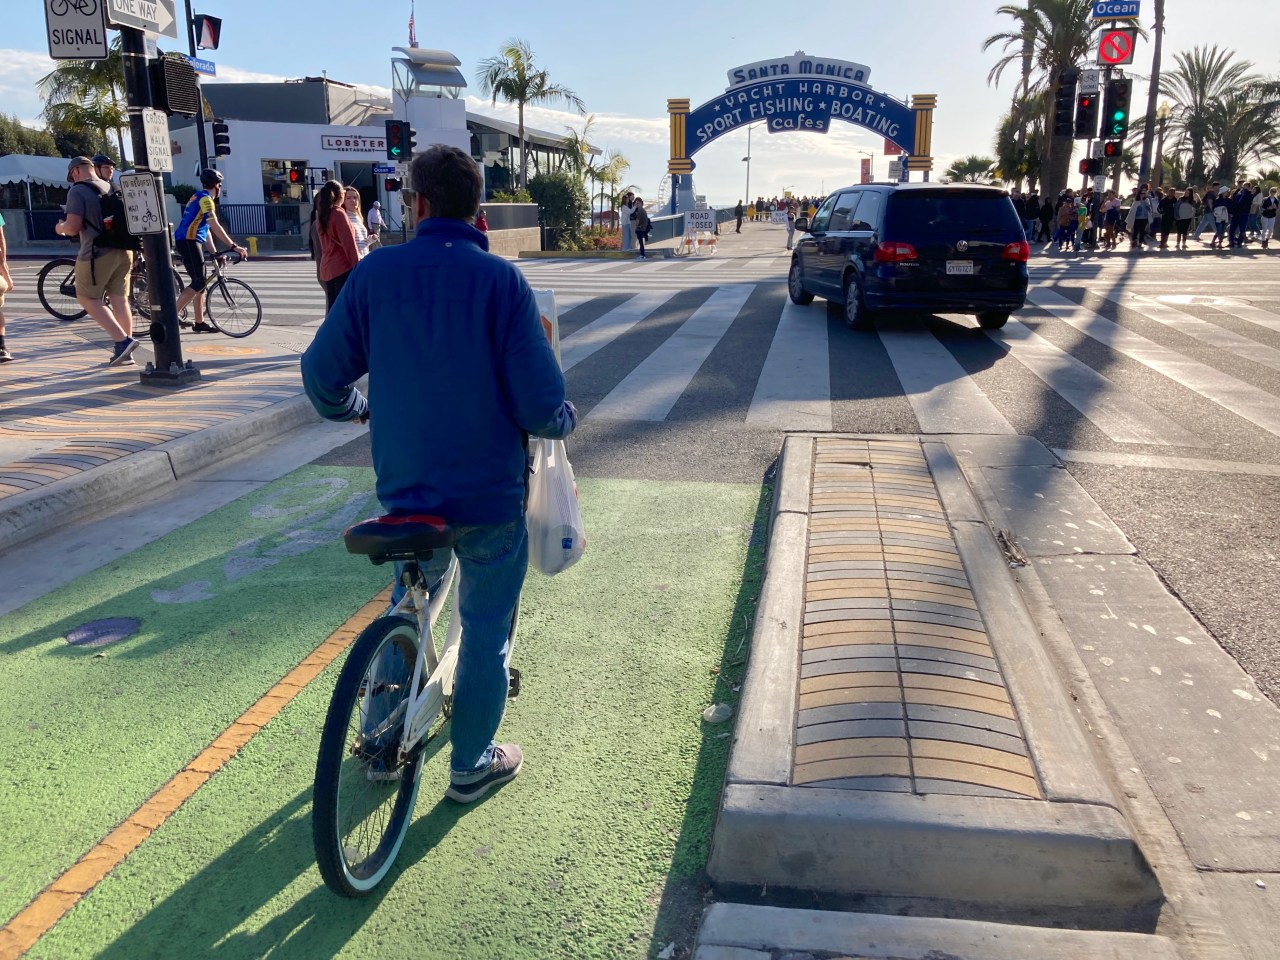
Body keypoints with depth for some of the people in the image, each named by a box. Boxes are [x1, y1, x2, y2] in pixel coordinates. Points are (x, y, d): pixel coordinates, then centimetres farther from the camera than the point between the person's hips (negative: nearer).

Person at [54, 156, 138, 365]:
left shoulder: (77, 191, -8)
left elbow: (73, 227, -15)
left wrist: (60, 227, 6)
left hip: (97, 253, -7)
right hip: (123, 251, 7)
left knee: (88, 299, 5)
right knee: (119, 300, 11)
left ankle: (122, 341, -9)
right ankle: (124, 351, 13)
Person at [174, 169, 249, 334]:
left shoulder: (199, 197, 22)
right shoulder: (205, 198, -9)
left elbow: (206, 228, 25)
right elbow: (216, 227, -19)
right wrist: (234, 247, -21)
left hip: (186, 241, 10)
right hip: (189, 241, -10)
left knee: (200, 282, 11)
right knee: (198, 283, -13)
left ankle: (199, 323, 14)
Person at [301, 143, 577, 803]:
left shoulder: (375, 273, -5)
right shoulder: (500, 280, -14)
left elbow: (323, 375, 2)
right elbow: (540, 405, -17)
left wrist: (356, 408, 23)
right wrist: (565, 421, 6)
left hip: (404, 488, 4)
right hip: (490, 495, -3)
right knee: (485, 631, 13)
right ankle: (472, 765, 28)